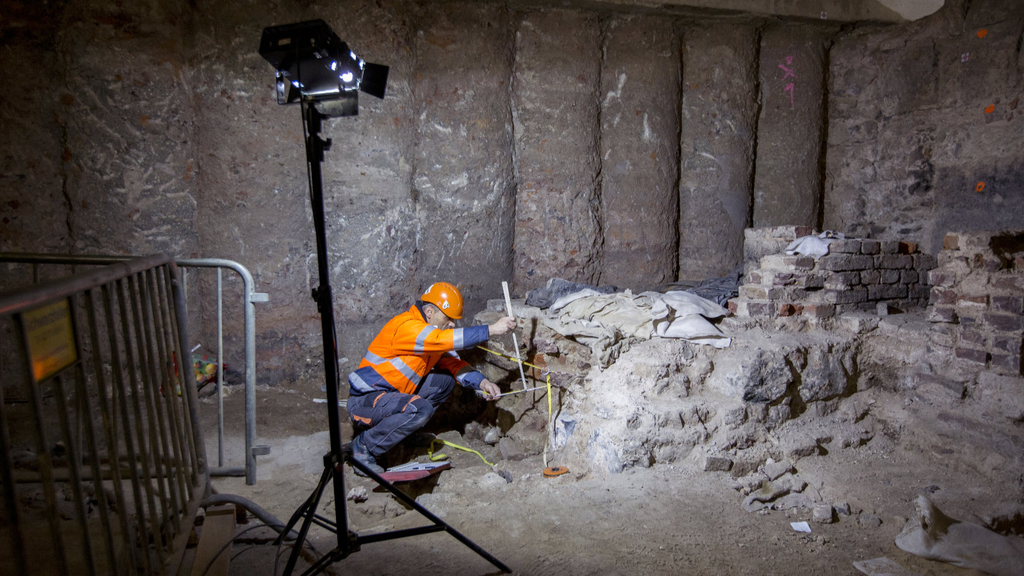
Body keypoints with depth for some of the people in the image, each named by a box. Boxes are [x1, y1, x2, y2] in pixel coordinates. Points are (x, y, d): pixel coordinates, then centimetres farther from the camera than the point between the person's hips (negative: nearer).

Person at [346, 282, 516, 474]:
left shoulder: (432, 331, 7)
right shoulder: (406, 327, -23)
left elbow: (452, 362, 4)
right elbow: (443, 339, -35)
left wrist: (481, 382, -14)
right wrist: (491, 330, -32)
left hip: (391, 393, 9)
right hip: (363, 402, -9)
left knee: (446, 380, 2)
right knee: (421, 408, -32)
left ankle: (407, 428, 7)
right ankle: (363, 448, -14)